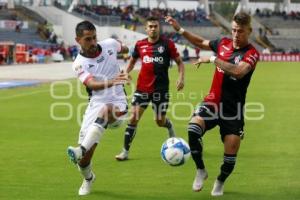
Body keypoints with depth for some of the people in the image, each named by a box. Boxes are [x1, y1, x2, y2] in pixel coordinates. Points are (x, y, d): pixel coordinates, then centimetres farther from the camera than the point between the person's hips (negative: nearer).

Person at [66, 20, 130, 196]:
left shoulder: (110, 44, -3)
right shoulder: (79, 64, -11)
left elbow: (124, 48, 25)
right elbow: (92, 84, -32)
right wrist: (111, 82, -48)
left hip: (118, 104, 0)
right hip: (95, 105, 0)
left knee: (106, 109, -39)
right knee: (84, 159, -3)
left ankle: (81, 150, -50)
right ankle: (88, 178, 33)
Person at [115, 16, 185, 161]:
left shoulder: (167, 44, -2)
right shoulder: (140, 45, 4)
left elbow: (179, 62, 4)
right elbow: (132, 60, 20)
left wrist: (181, 77, -11)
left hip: (161, 88, -2)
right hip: (142, 88, 2)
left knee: (160, 121, 6)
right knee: (133, 118, -6)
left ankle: (171, 129, 44)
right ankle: (125, 151, 1)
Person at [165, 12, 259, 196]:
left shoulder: (251, 53, -12)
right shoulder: (224, 43, 4)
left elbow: (238, 71, -32)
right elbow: (201, 42, 23)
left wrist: (212, 59, -28)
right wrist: (180, 30, 17)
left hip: (233, 108, -3)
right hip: (213, 102, 3)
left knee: (231, 154, -2)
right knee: (193, 129, -26)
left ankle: (220, 182, 31)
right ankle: (201, 170, -3)